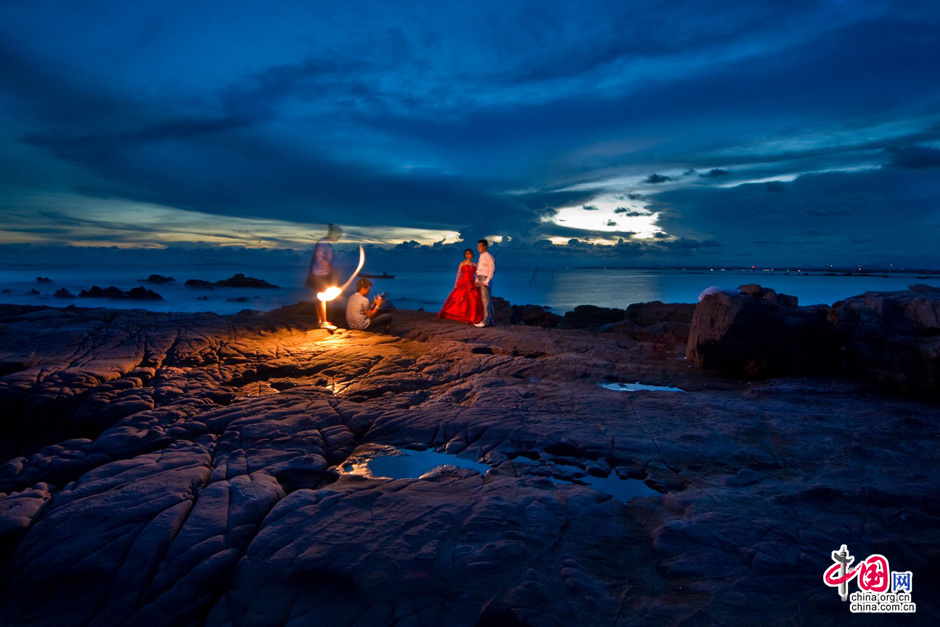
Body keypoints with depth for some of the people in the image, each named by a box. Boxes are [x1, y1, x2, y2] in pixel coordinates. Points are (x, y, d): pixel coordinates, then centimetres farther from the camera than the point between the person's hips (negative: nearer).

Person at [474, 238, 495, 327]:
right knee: (487, 299, 11)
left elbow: (492, 269, -14)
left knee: (485, 299, -10)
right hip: (481, 278, 9)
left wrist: (486, 281, -18)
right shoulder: (481, 257, 18)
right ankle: (490, 320, 16)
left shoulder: (488, 256, -9)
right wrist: (477, 280, 13)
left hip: (485, 278, -9)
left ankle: (486, 321, -11)